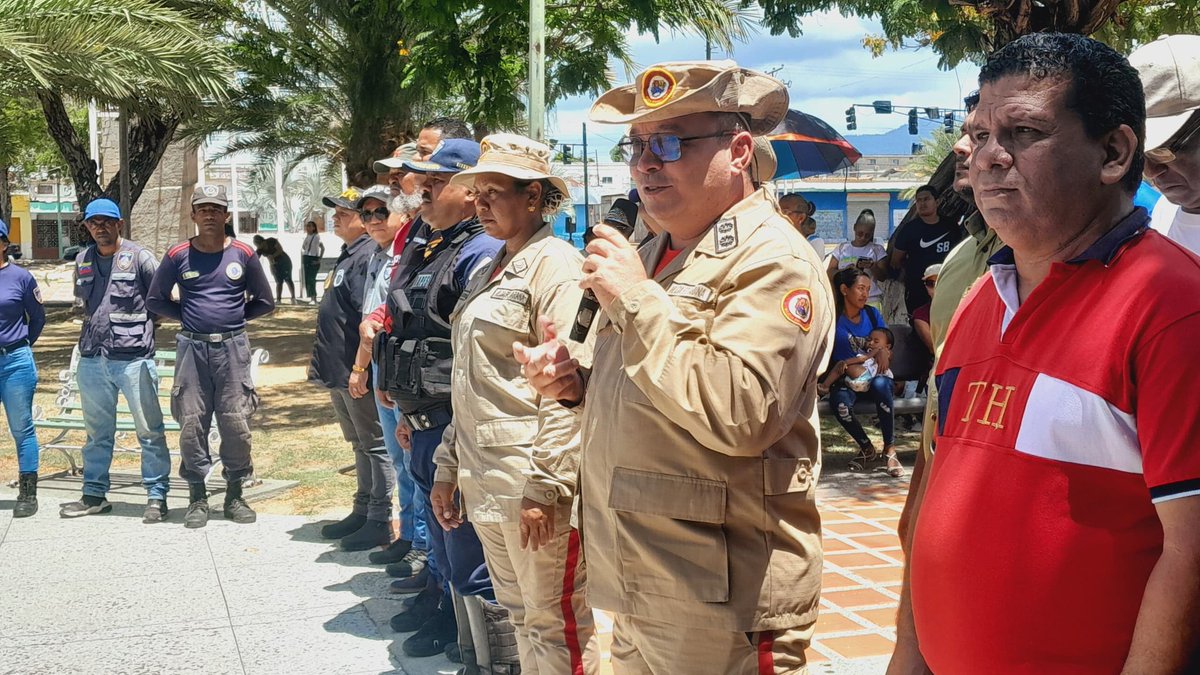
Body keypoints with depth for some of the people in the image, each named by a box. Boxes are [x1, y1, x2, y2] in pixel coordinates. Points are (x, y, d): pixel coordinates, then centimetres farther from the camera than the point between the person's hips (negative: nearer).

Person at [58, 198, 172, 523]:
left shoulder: (138, 258, -4)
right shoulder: (83, 261, 12)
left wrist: (138, 326, 5)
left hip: (134, 358, -5)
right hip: (92, 359, 6)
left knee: (150, 430, -2)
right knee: (97, 432, 14)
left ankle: (157, 496, 5)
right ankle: (94, 495, 24)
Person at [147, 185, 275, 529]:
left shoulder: (243, 254, 3)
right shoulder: (178, 255, 3)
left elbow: (264, 301, 11)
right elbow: (155, 300, 11)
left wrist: (234, 317, 6)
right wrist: (188, 316, 5)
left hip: (233, 348, 0)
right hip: (192, 348, 0)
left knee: (236, 422, 1)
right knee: (191, 423, 1)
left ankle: (235, 495, 14)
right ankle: (197, 497, 12)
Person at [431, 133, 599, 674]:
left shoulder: (556, 264, -10)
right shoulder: (489, 274, 17)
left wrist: (544, 487, -20)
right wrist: (449, 467, 18)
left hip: (533, 481, -9)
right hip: (484, 481, 9)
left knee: (556, 621, 1)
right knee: (518, 613, 17)